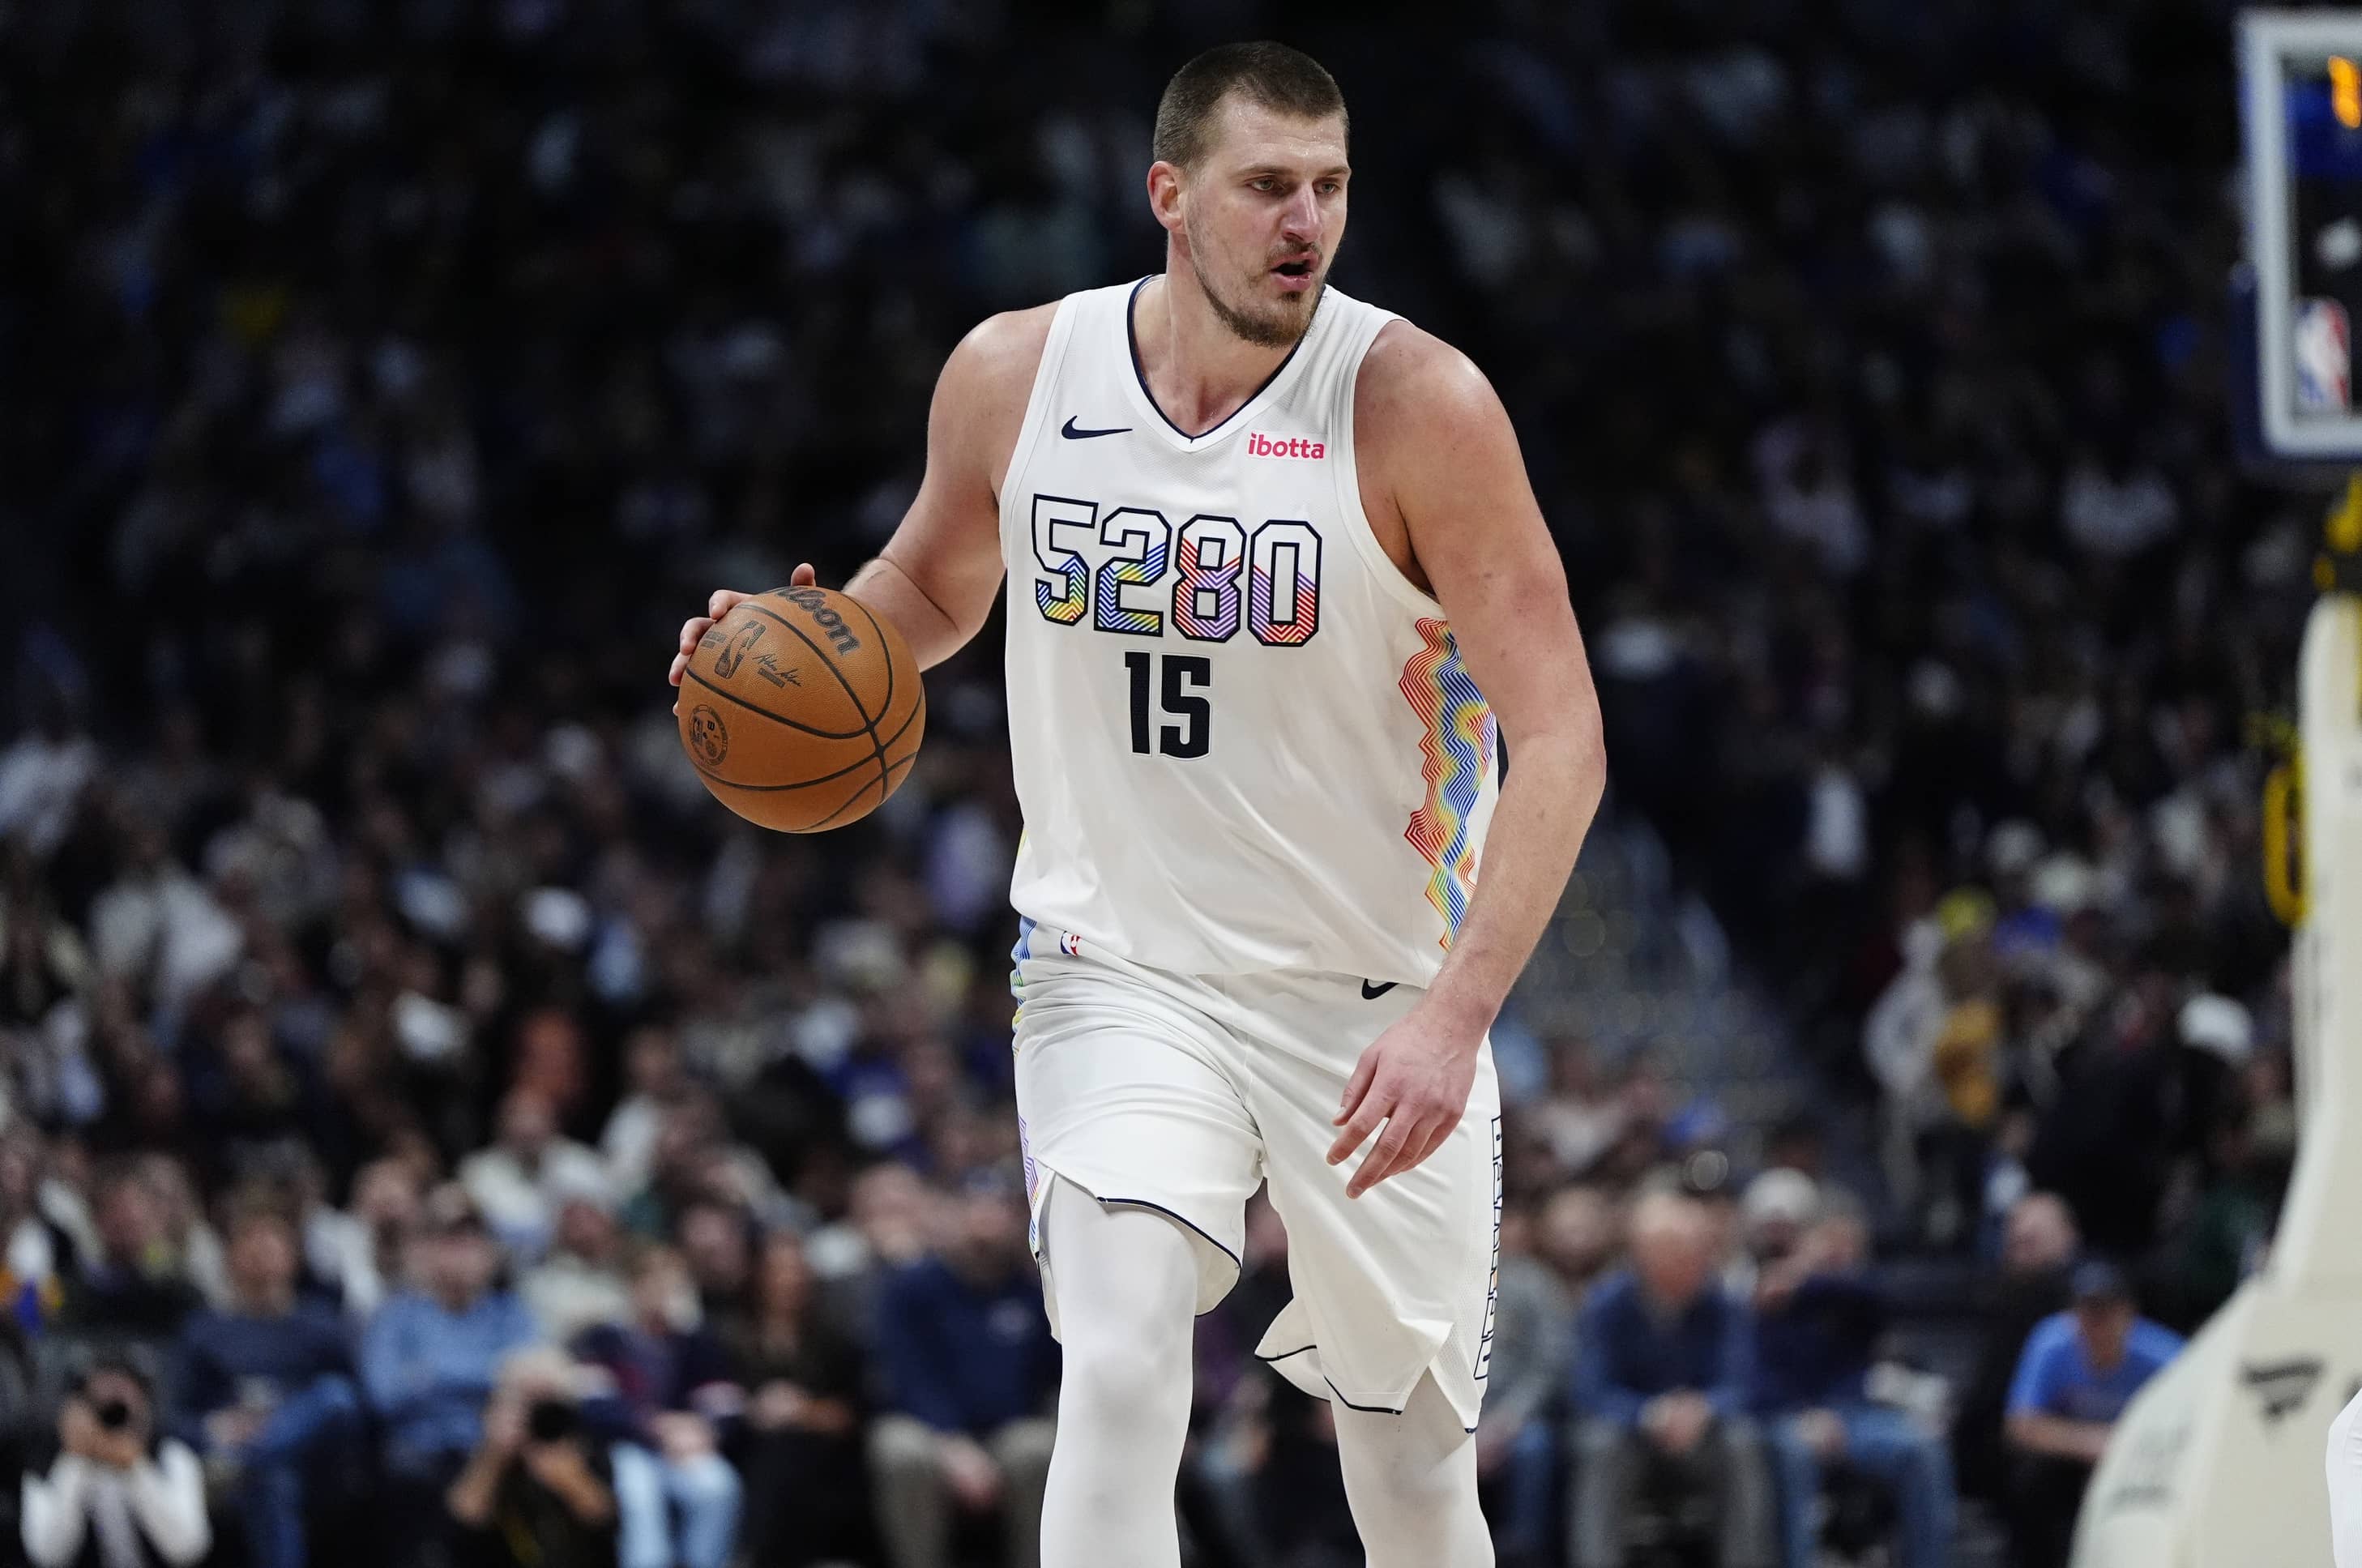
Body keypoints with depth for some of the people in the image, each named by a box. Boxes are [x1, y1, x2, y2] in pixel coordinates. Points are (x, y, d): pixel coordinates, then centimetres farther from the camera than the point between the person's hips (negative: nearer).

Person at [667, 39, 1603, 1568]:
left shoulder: (1416, 404, -17)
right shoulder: (1015, 375, -6)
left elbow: (1561, 739, -18)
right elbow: (935, 585, 16)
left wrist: (1458, 1013, -28)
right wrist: (799, 645, -7)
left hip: (1378, 997, -1)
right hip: (1123, 968, 1)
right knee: (1121, 1361, -23)